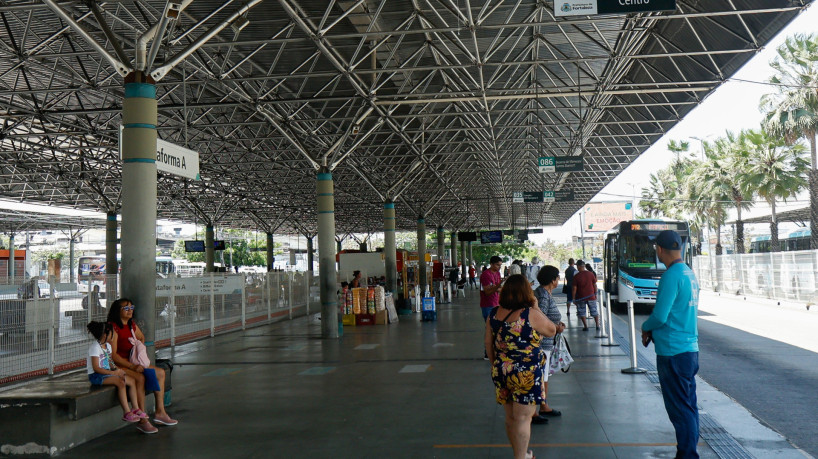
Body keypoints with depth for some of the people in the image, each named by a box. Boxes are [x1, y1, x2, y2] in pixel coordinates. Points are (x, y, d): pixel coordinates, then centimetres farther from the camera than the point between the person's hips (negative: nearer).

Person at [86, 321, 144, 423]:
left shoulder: (107, 346, 14)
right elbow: (96, 368, -21)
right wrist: (113, 372, -24)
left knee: (132, 381, -7)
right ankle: (126, 413, -28)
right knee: (120, 382, -31)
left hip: (107, 372, 9)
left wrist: (116, 369, -4)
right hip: (96, 376, -9)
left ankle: (136, 409, -4)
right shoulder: (95, 347, -15)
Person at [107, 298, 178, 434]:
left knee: (160, 373, 2)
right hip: (118, 366, -9)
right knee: (140, 377, -33)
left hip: (133, 363, 9)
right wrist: (132, 366, -24)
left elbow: (142, 338, 34)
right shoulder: (113, 327, -15)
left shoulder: (132, 325, 12)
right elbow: (113, 355, -20)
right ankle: (142, 420, -30)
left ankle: (160, 412, 6)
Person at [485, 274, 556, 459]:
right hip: (526, 374, -6)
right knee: (522, 419, 3)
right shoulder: (530, 314, -16)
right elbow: (551, 331, -2)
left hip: (501, 372, 6)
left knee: (510, 417, 18)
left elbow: (488, 342, 8)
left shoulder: (494, 314, 0)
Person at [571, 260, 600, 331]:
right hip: (591, 296, 2)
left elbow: (574, 288, -10)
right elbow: (595, 285, 3)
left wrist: (574, 298, -3)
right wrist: (595, 294, 15)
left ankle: (585, 326, 7)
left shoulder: (576, 276, -11)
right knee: (594, 311, 15)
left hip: (580, 298, -2)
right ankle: (597, 325, 17)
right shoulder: (591, 274, -3)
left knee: (581, 313, 10)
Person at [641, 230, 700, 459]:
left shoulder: (671, 276, -18)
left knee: (680, 410, -2)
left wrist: (646, 327, -1)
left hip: (673, 353, -9)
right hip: (690, 348, 9)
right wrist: (654, 330, 13)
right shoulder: (689, 273, 11)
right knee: (688, 406, 15)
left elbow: (660, 316, -21)